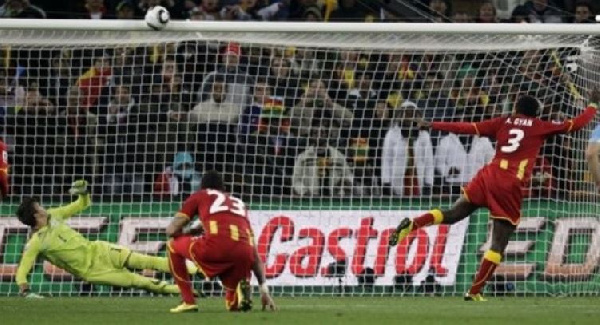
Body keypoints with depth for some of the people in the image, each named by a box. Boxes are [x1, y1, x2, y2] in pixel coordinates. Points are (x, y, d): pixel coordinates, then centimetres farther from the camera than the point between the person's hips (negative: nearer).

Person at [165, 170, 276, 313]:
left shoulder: (199, 196, 25)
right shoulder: (239, 203, 35)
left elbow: (172, 230, 19)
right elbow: (253, 252, 29)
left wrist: (190, 231, 41)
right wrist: (264, 288, 26)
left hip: (215, 247, -4)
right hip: (243, 253, 4)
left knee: (173, 245, 28)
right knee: (234, 305, 28)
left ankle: (188, 301, 15)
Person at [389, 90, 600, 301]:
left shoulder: (502, 123, 17)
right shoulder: (540, 127, 12)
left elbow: (469, 128, 13)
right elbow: (576, 125, 16)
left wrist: (434, 125, 18)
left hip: (488, 176, 3)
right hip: (510, 188, -3)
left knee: (452, 215, 15)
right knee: (498, 244, 4)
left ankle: (413, 224, -12)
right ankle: (474, 292, 2)